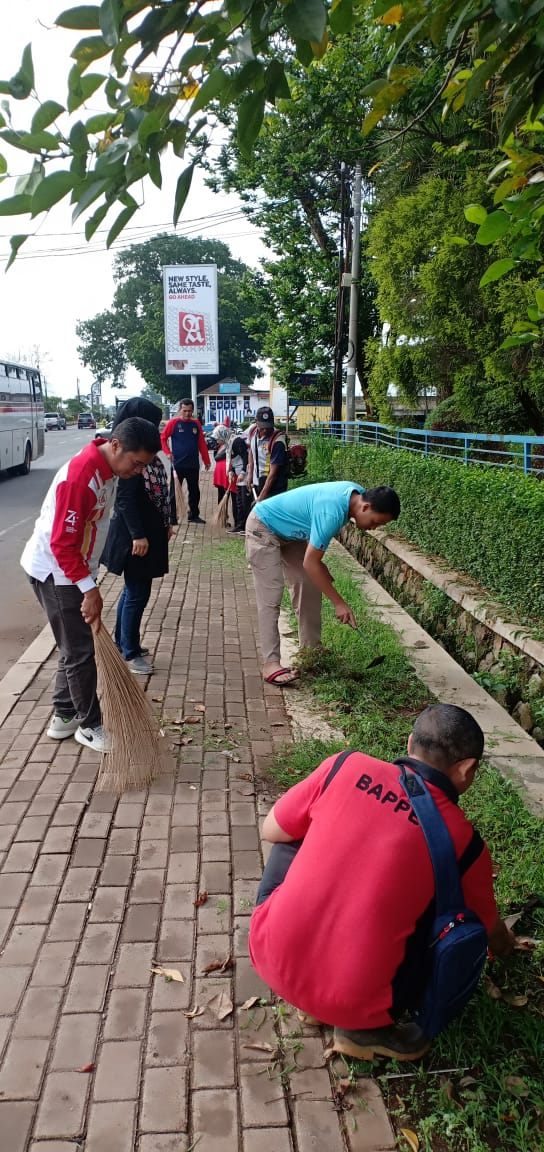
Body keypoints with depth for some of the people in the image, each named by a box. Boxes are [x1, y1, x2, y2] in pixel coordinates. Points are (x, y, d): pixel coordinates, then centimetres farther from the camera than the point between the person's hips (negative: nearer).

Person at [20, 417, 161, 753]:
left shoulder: (109, 469, 2)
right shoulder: (80, 475, -28)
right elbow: (63, 544, -27)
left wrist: (89, 581, 18)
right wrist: (89, 588, -25)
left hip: (77, 569, 9)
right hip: (55, 572, -9)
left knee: (75, 647, 16)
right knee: (81, 651, -1)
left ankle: (64, 716, 29)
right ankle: (90, 726, 14)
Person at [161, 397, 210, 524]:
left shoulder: (196, 423, 6)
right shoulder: (173, 422, -3)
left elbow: (202, 443, 8)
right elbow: (162, 438, 0)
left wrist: (206, 461, 8)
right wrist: (168, 453, -11)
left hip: (193, 464, 4)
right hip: (178, 464, -3)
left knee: (194, 491, 11)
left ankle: (194, 515, 23)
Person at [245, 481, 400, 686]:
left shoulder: (357, 493, -9)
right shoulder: (332, 512, -36)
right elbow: (309, 563, -30)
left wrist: (319, 564, 8)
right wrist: (339, 603, -25)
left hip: (289, 532, 9)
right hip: (263, 529, -9)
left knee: (310, 589, 6)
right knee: (271, 599, -14)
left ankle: (311, 650, 17)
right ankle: (270, 663, -11)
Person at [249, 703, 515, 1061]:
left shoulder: (347, 766, -2)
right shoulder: (463, 841, -2)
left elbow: (272, 831, 11)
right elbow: (488, 928, 19)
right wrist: (505, 945, 44)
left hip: (270, 957, 2)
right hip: (350, 1004, -2)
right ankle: (365, 1028, 10)